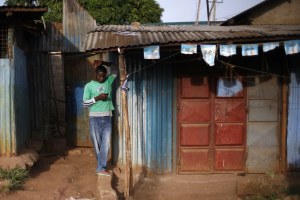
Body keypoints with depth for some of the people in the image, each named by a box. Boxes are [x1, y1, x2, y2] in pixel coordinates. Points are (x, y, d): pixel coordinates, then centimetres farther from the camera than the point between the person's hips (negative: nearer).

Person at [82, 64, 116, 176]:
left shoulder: (108, 81, 8)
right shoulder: (89, 86, 0)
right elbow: (84, 104, -2)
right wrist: (97, 98, -16)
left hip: (107, 118, 2)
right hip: (95, 118, -2)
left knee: (106, 144, -3)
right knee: (97, 144, 5)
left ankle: (101, 168, 2)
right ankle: (101, 166, 22)